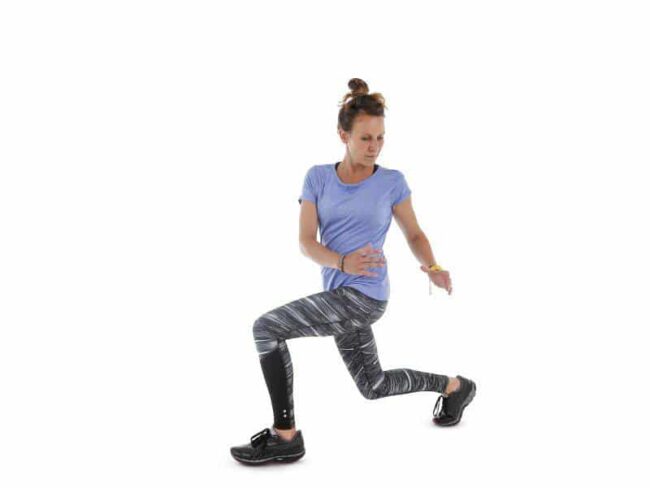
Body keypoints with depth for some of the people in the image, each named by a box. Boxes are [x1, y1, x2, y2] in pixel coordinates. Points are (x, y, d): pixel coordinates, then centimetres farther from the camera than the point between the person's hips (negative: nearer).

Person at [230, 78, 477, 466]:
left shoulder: (392, 182, -5)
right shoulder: (318, 177, 1)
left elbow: (414, 234, 7)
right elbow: (306, 242, -4)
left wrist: (433, 267, -14)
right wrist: (343, 262, -24)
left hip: (364, 295, -6)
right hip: (340, 293, 6)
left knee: (266, 328, -18)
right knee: (374, 387, 21)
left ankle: (285, 436, -7)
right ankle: (454, 386, 42)